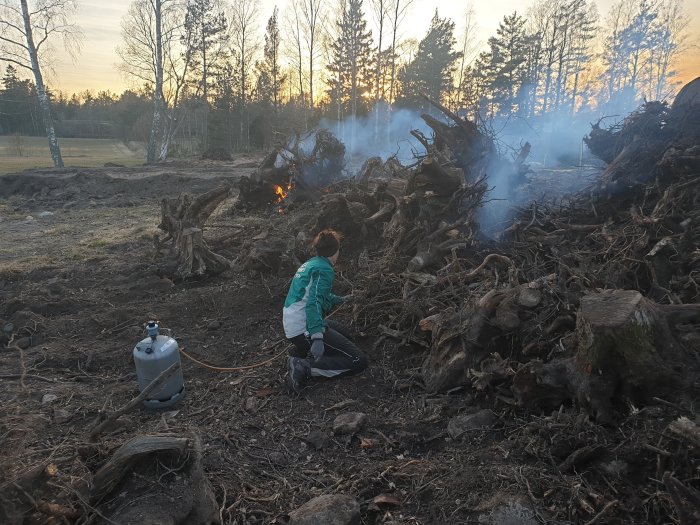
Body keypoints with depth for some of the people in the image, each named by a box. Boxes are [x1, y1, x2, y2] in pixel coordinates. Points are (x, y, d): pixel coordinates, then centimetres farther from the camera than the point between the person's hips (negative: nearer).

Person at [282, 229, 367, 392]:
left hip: (291, 326, 10)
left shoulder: (309, 264, 16)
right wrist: (317, 337, -35)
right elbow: (314, 303, -27)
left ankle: (300, 350, 10)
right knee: (358, 361, -10)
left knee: (344, 335, 27)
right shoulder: (324, 269, -13)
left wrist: (339, 299, 47)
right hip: (304, 329, -10)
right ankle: (304, 367, -17)